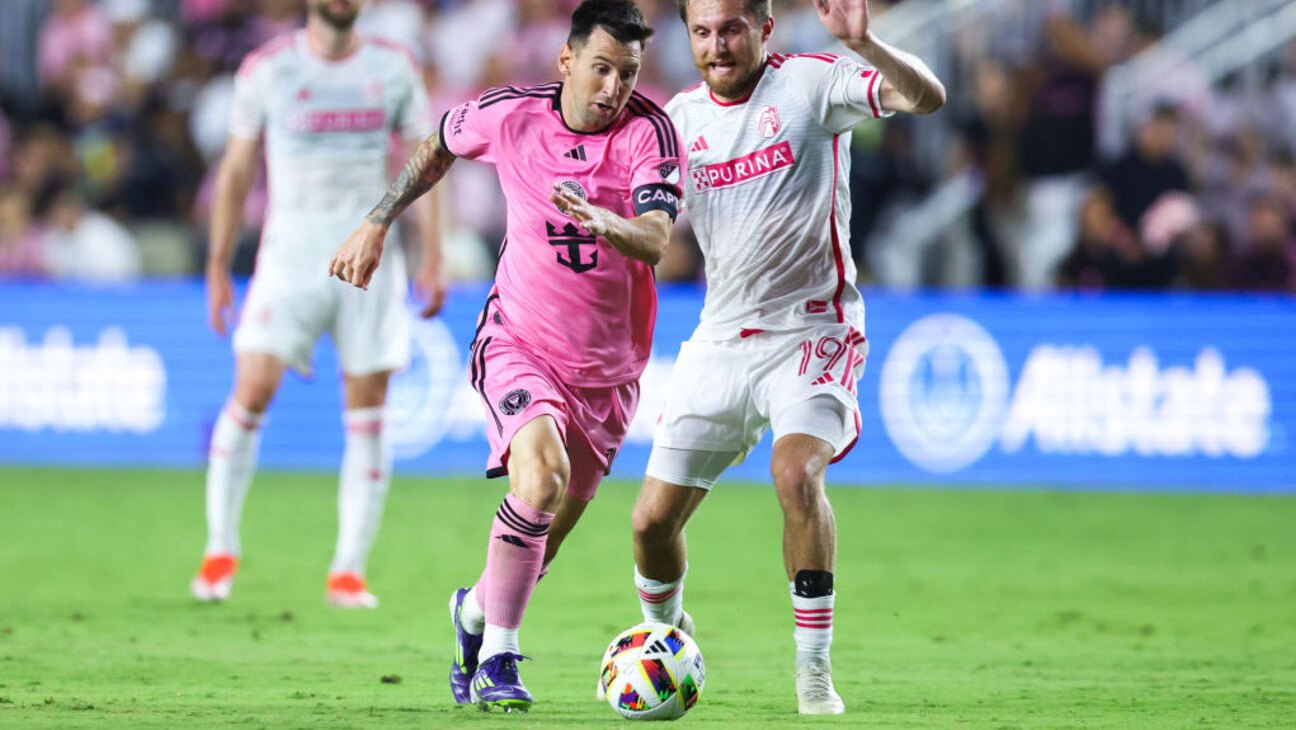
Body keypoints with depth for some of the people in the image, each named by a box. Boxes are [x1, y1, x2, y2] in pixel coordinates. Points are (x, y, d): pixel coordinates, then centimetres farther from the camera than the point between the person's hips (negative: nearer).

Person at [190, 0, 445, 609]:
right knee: (252, 390, -14)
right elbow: (236, 172, 7)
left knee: (367, 414, -2)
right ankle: (221, 547, 1)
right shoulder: (267, 69, 1)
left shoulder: (394, 67, 6)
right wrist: (218, 268, 5)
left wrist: (432, 258, 1)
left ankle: (347, 571, 5)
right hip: (290, 255, -2)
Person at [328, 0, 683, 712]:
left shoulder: (648, 132, -15)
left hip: (608, 366, 2)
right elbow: (437, 149, 14)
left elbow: (655, 241, -29)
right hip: (519, 342, -2)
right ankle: (496, 656, -16)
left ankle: (477, 609, 41)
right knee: (542, 472, -27)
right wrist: (376, 224, 15)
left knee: (548, 528, 10)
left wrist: (605, 223, -49)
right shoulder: (510, 114, -9)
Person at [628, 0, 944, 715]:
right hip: (720, 336, 5)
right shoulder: (679, 117, 7)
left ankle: (815, 673, -19)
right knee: (652, 521, 3)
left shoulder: (811, 80, -7)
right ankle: (664, 632, 36)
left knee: (797, 473, -30)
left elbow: (926, 96, -21)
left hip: (811, 327, -5)